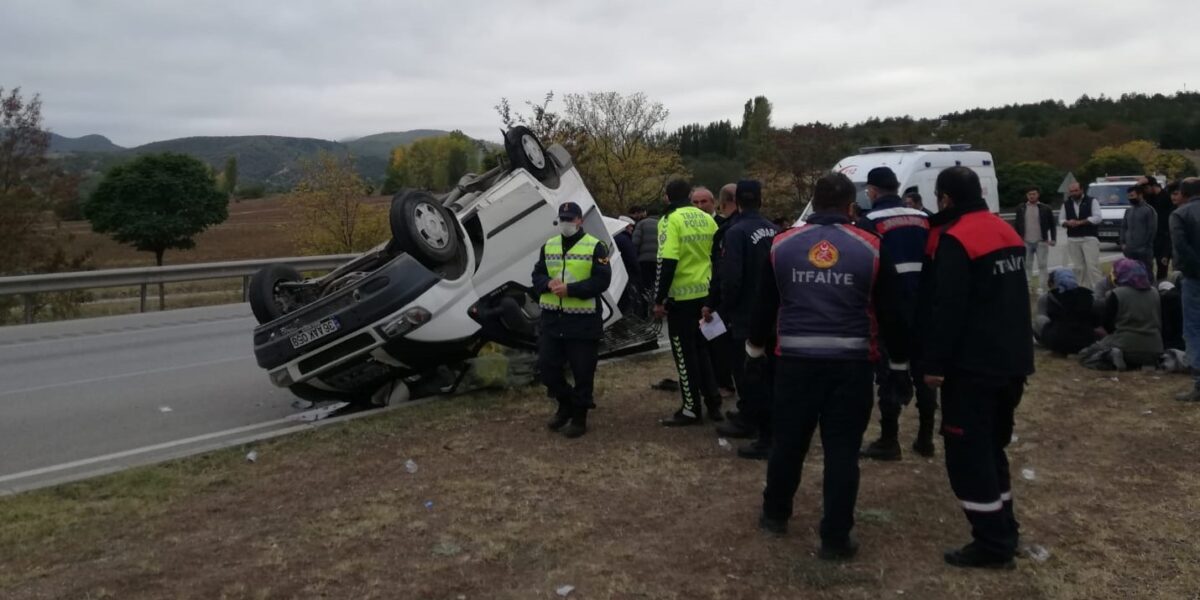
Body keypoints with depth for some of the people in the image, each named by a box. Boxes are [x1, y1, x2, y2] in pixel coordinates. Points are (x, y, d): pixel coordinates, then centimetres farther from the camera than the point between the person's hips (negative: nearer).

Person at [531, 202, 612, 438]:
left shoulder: (595, 247, -4)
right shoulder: (548, 246, 12)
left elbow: (601, 281, -12)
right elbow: (537, 276, 13)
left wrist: (570, 289, -21)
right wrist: (549, 283, -11)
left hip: (583, 320, -5)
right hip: (552, 318, 5)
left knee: (582, 372, 2)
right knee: (547, 366, 6)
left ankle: (579, 417, 17)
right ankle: (566, 404, 29)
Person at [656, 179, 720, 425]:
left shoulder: (671, 220, -11)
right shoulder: (707, 219, 9)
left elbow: (667, 262, -20)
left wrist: (659, 299, -14)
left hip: (682, 296, -7)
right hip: (706, 294, 7)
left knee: (684, 352, 3)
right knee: (702, 348, 18)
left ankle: (692, 409, 8)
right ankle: (713, 402, 23)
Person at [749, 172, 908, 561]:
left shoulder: (781, 244, 3)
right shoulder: (871, 248, -2)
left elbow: (764, 307, 9)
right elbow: (890, 313, 1)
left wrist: (755, 351, 23)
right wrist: (900, 359, 14)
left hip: (796, 360, 2)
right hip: (851, 362, -1)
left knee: (788, 441, 17)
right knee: (842, 450, 6)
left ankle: (775, 514, 34)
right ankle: (835, 538, 12)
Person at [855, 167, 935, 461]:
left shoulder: (870, 223, -7)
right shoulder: (923, 219, 12)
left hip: (889, 308, -5)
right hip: (922, 306, 6)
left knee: (890, 372, 0)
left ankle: (889, 441, 5)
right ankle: (926, 438, 21)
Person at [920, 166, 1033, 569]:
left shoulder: (955, 239, -16)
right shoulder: (1006, 232, 13)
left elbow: (947, 309, -21)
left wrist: (934, 363, -16)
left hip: (974, 365, -9)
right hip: (1011, 360, 9)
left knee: (967, 453, -2)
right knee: (991, 446, 19)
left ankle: (992, 545, 2)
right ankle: (1004, 531, 27)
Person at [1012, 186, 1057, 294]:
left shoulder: (1045, 208, 1)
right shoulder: (1020, 209, 5)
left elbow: (1052, 225, 4)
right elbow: (1016, 225, 9)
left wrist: (1053, 239, -3)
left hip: (1041, 242, -1)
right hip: (1026, 242, 2)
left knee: (1042, 265, 0)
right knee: (1026, 265, 8)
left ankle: (1041, 288, 5)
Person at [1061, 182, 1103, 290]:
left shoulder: (1092, 201, 1)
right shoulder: (1066, 204, 13)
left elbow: (1097, 218, -8)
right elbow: (1061, 219, 12)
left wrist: (1080, 222, -16)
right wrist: (1067, 223, -11)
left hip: (1090, 238, -4)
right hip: (1073, 239, 4)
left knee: (1092, 265, -10)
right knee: (1078, 267, 5)